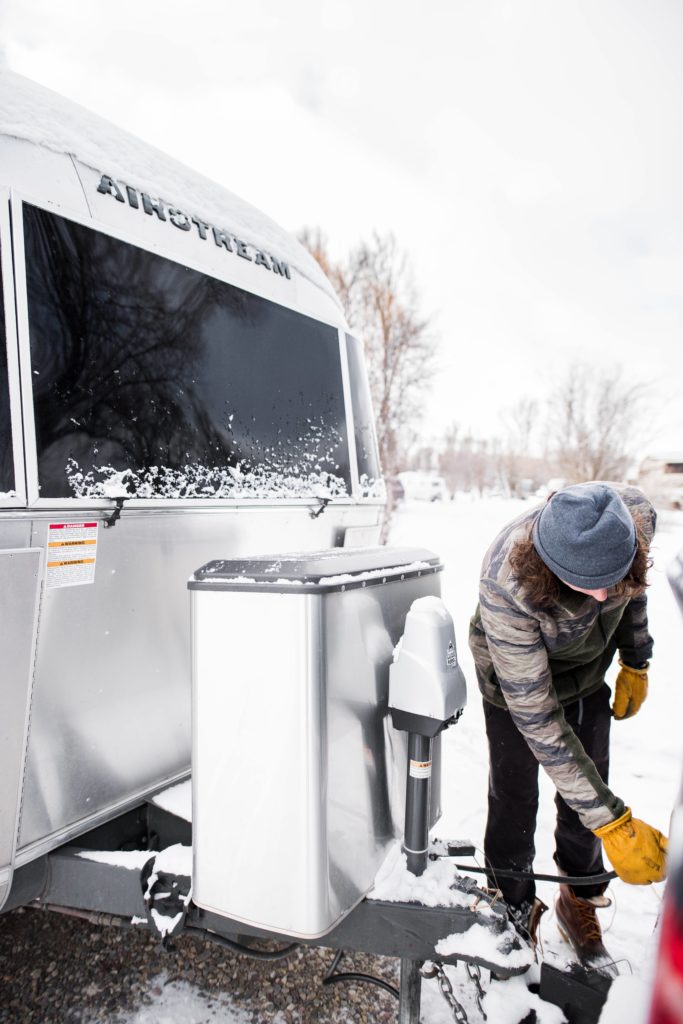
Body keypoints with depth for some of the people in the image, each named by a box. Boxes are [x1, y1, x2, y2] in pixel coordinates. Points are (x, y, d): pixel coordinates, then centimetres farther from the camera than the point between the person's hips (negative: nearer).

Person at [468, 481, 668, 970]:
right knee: (515, 796, 7)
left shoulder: (637, 515, -31)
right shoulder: (507, 586, -44)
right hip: (519, 677, -3)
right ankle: (515, 908, 33)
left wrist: (636, 663, 5)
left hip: (588, 672, 4)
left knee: (586, 793, 9)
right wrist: (614, 821, -35)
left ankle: (579, 900, 34)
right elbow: (534, 715, -36)